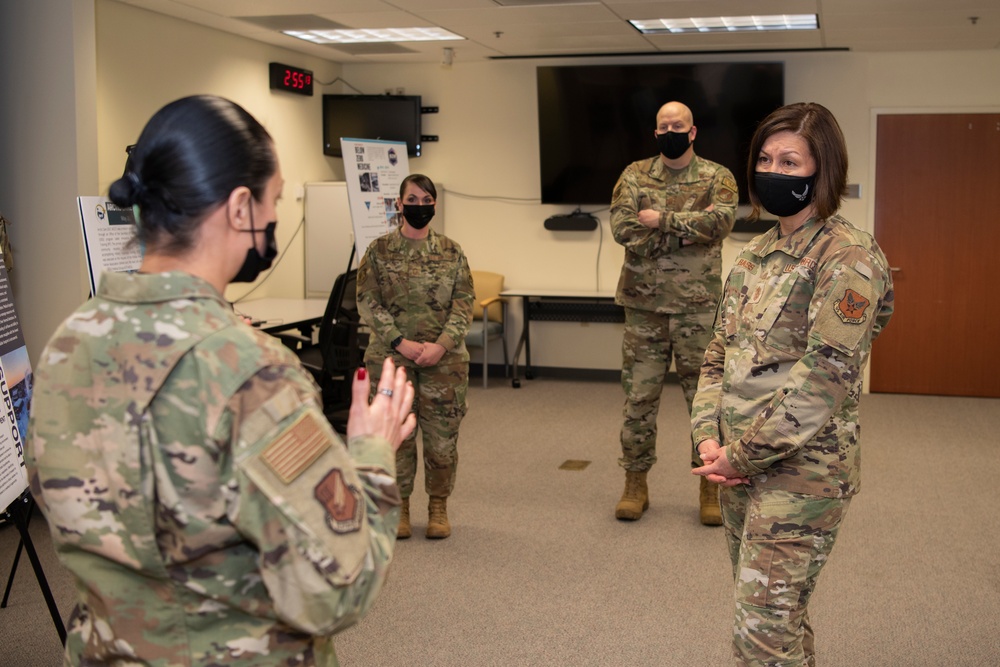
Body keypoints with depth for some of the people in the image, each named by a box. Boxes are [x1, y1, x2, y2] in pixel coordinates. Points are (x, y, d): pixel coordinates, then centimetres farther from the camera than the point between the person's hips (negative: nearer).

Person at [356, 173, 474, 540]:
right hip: (391, 356, -1)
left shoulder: (451, 252, 5)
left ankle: (438, 507, 21)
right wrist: (400, 342, -13)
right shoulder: (379, 250, 2)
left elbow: (464, 303, 1)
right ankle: (399, 506, 22)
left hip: (444, 358, 1)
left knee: (442, 436, 4)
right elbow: (368, 302, -3)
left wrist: (442, 344, -13)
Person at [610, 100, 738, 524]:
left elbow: (721, 220, -18)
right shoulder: (634, 175, 6)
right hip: (643, 302, 2)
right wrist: (687, 229, -14)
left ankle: (711, 485, 18)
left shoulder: (718, 178, 2)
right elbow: (622, 228, -9)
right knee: (639, 395, 7)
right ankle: (635, 483, 20)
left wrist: (661, 221, -15)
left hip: (698, 304, -1)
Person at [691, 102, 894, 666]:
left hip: (801, 470, -8)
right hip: (742, 467, 8)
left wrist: (742, 454, -16)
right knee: (778, 612, 20)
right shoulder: (757, 254, 12)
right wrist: (710, 437, -2)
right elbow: (720, 354, 13)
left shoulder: (848, 258, -13)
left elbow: (824, 377, -21)